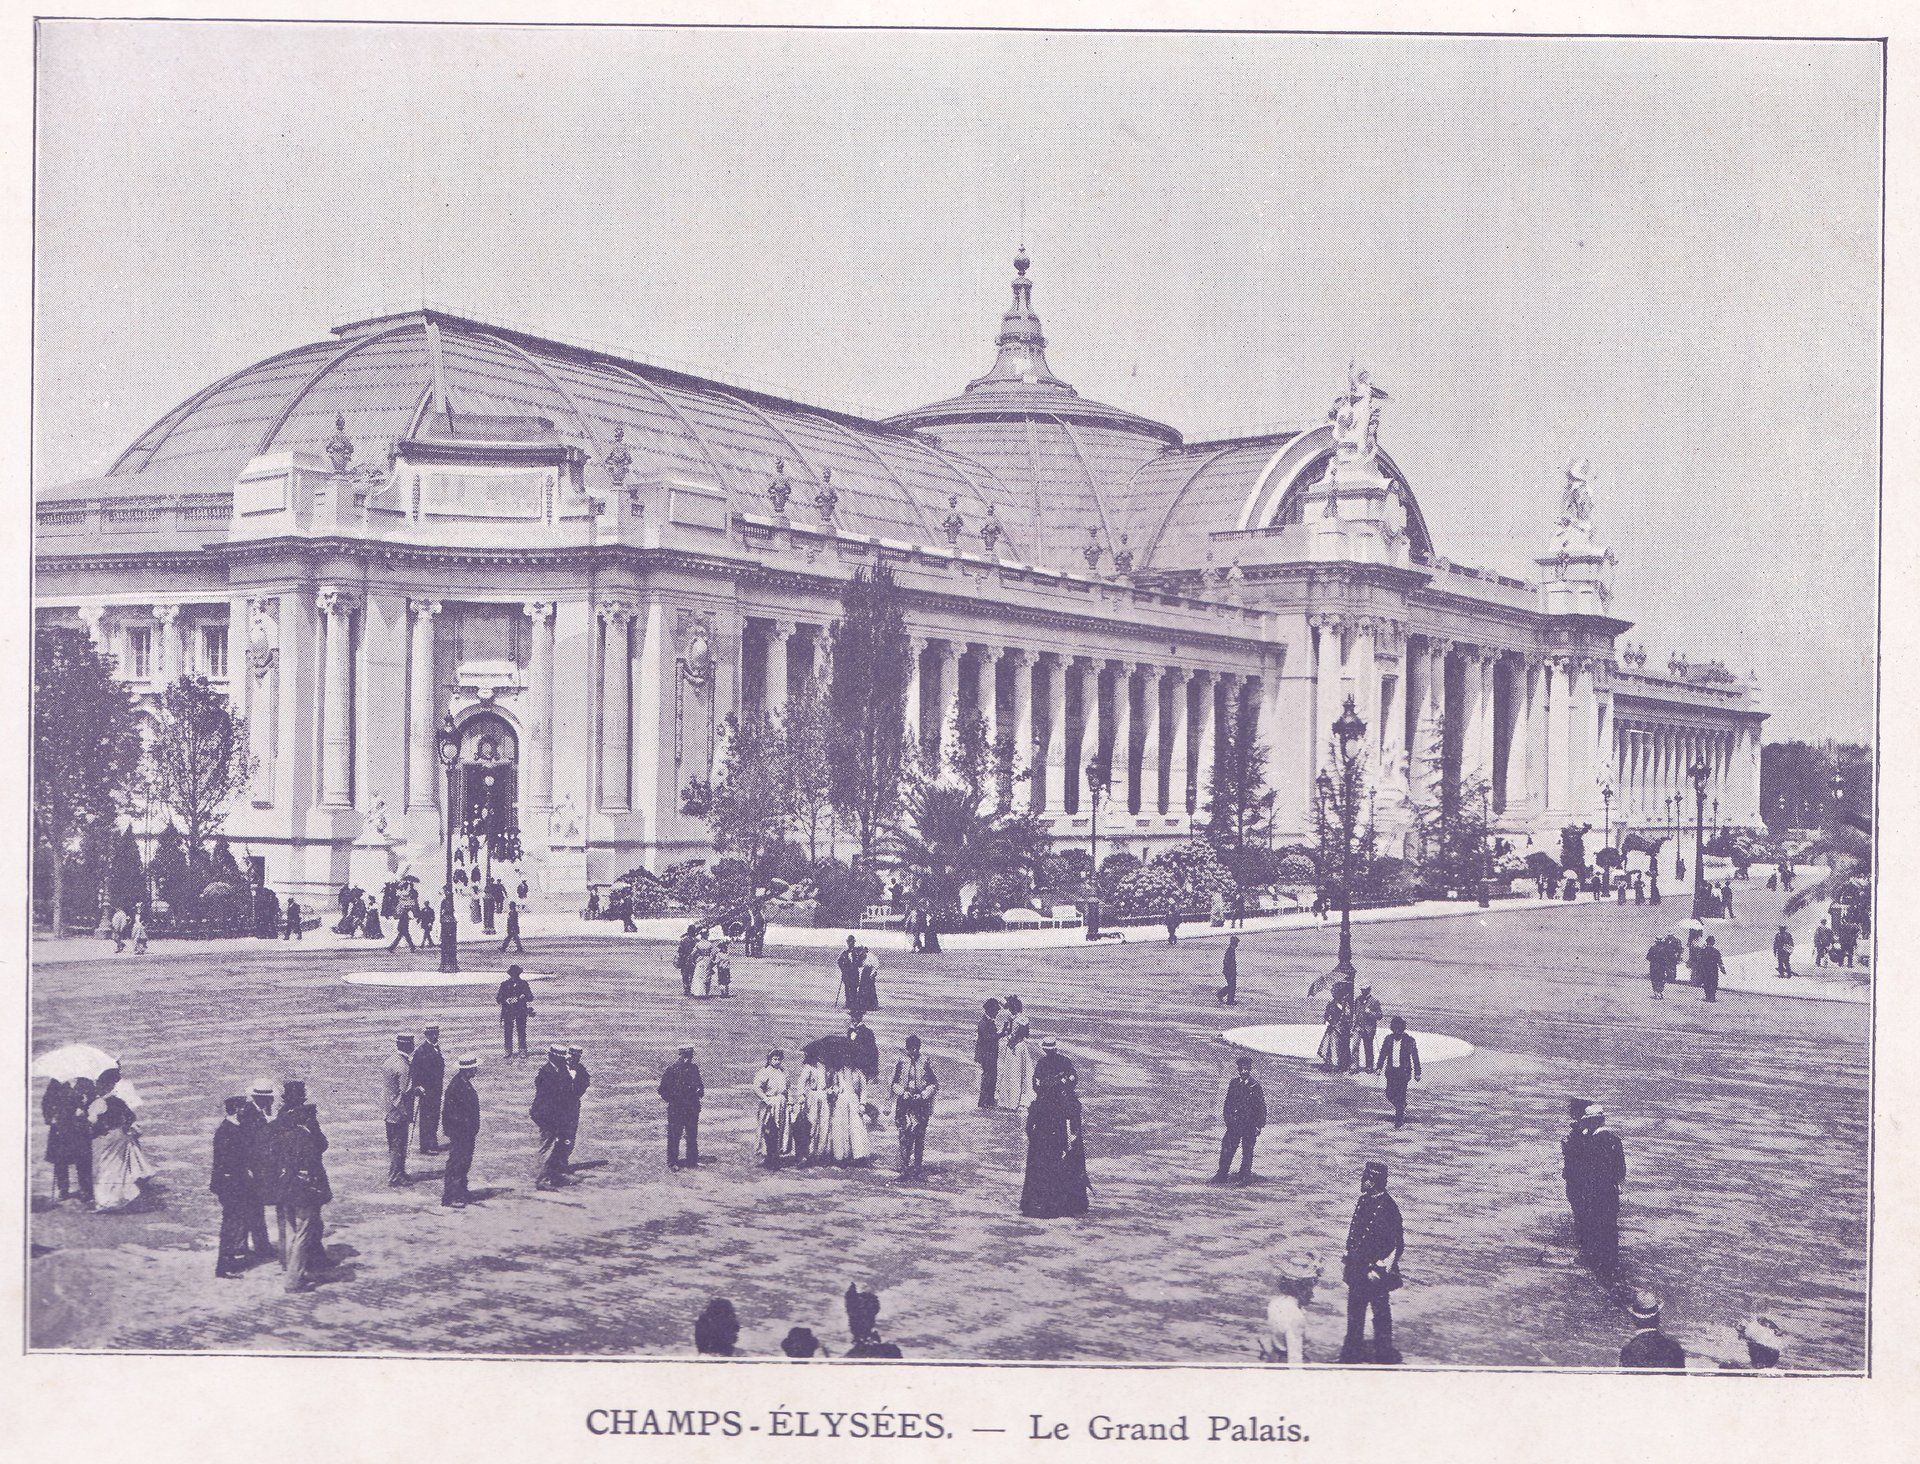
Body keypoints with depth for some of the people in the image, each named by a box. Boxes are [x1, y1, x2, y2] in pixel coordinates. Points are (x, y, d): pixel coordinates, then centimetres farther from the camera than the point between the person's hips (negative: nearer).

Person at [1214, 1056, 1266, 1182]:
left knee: (1247, 1151, 2)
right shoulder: (1234, 1083, 7)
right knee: (1227, 1148, -1)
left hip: (1250, 1124, -3)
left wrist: (1259, 1125, -6)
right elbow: (1228, 1102, 13)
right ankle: (1221, 1175, 5)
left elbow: (1262, 1106, -3)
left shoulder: (1256, 1085, -4)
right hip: (1234, 1123, 3)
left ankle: (1245, 1176, 11)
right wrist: (1227, 1118, 6)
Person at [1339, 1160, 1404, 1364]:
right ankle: (1353, 1348, 31)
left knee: (1381, 1313, 6)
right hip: (1357, 1268, 8)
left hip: (1375, 1272, -8)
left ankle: (1384, 1354, 19)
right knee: (1355, 1311, 17)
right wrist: (1347, 1259, 15)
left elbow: (1397, 1244, -18)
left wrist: (1380, 1269, -17)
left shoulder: (1387, 1208, -20)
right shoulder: (1363, 1201, 4)